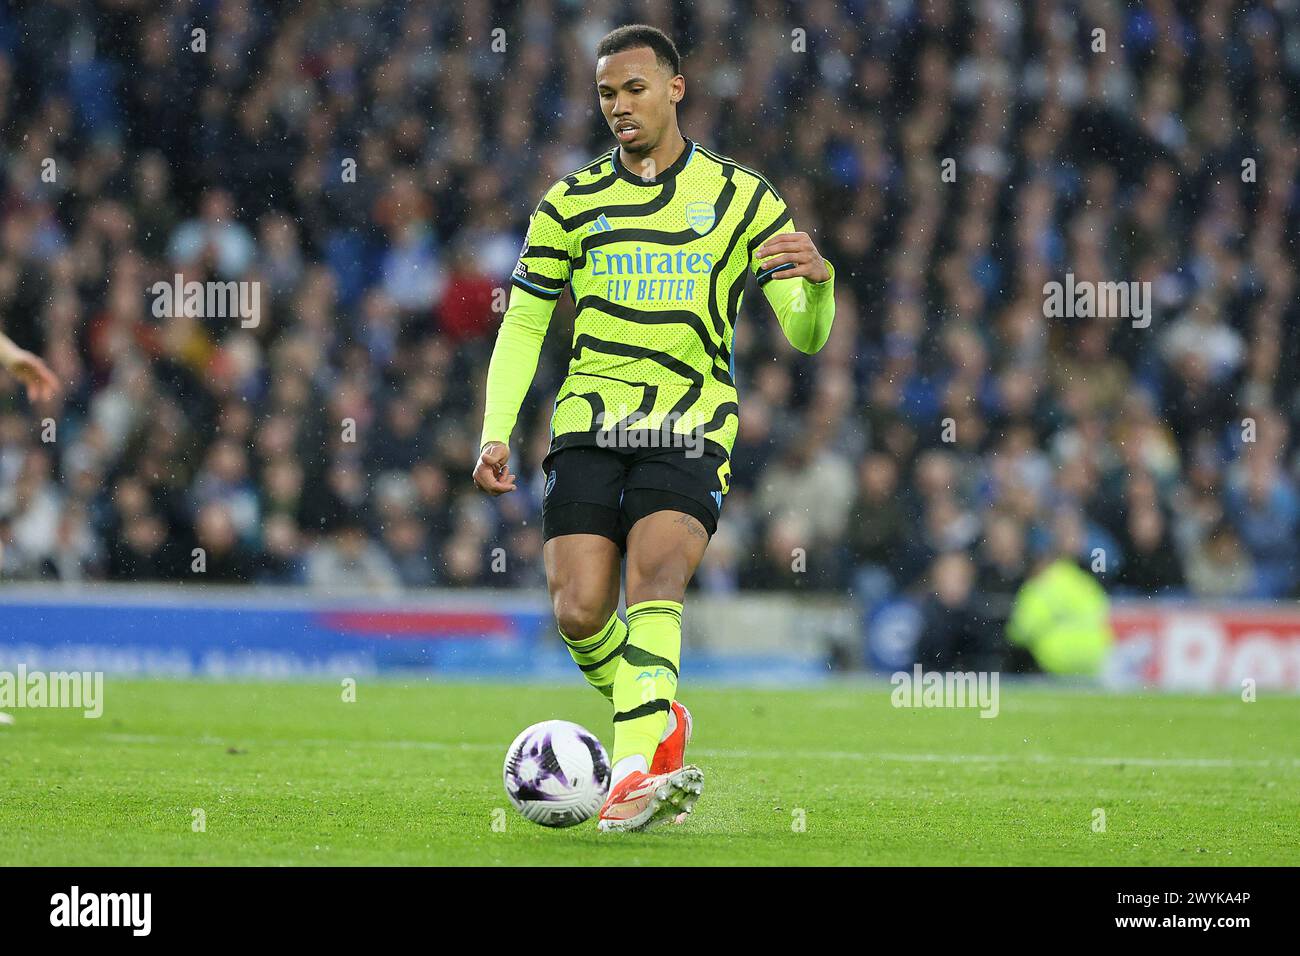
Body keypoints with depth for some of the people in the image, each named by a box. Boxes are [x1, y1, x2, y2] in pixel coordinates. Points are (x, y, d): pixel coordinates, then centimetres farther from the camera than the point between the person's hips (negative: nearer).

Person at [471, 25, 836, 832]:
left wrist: (817, 280, -22)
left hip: (690, 430, -2)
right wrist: (496, 433, 1)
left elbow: (806, 336, 2)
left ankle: (636, 772, -35)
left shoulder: (742, 198, 6)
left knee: (656, 577, -27)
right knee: (580, 613, -10)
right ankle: (660, 718, 19)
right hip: (588, 428, 2)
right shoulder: (572, 204, 9)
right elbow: (523, 325, 14)